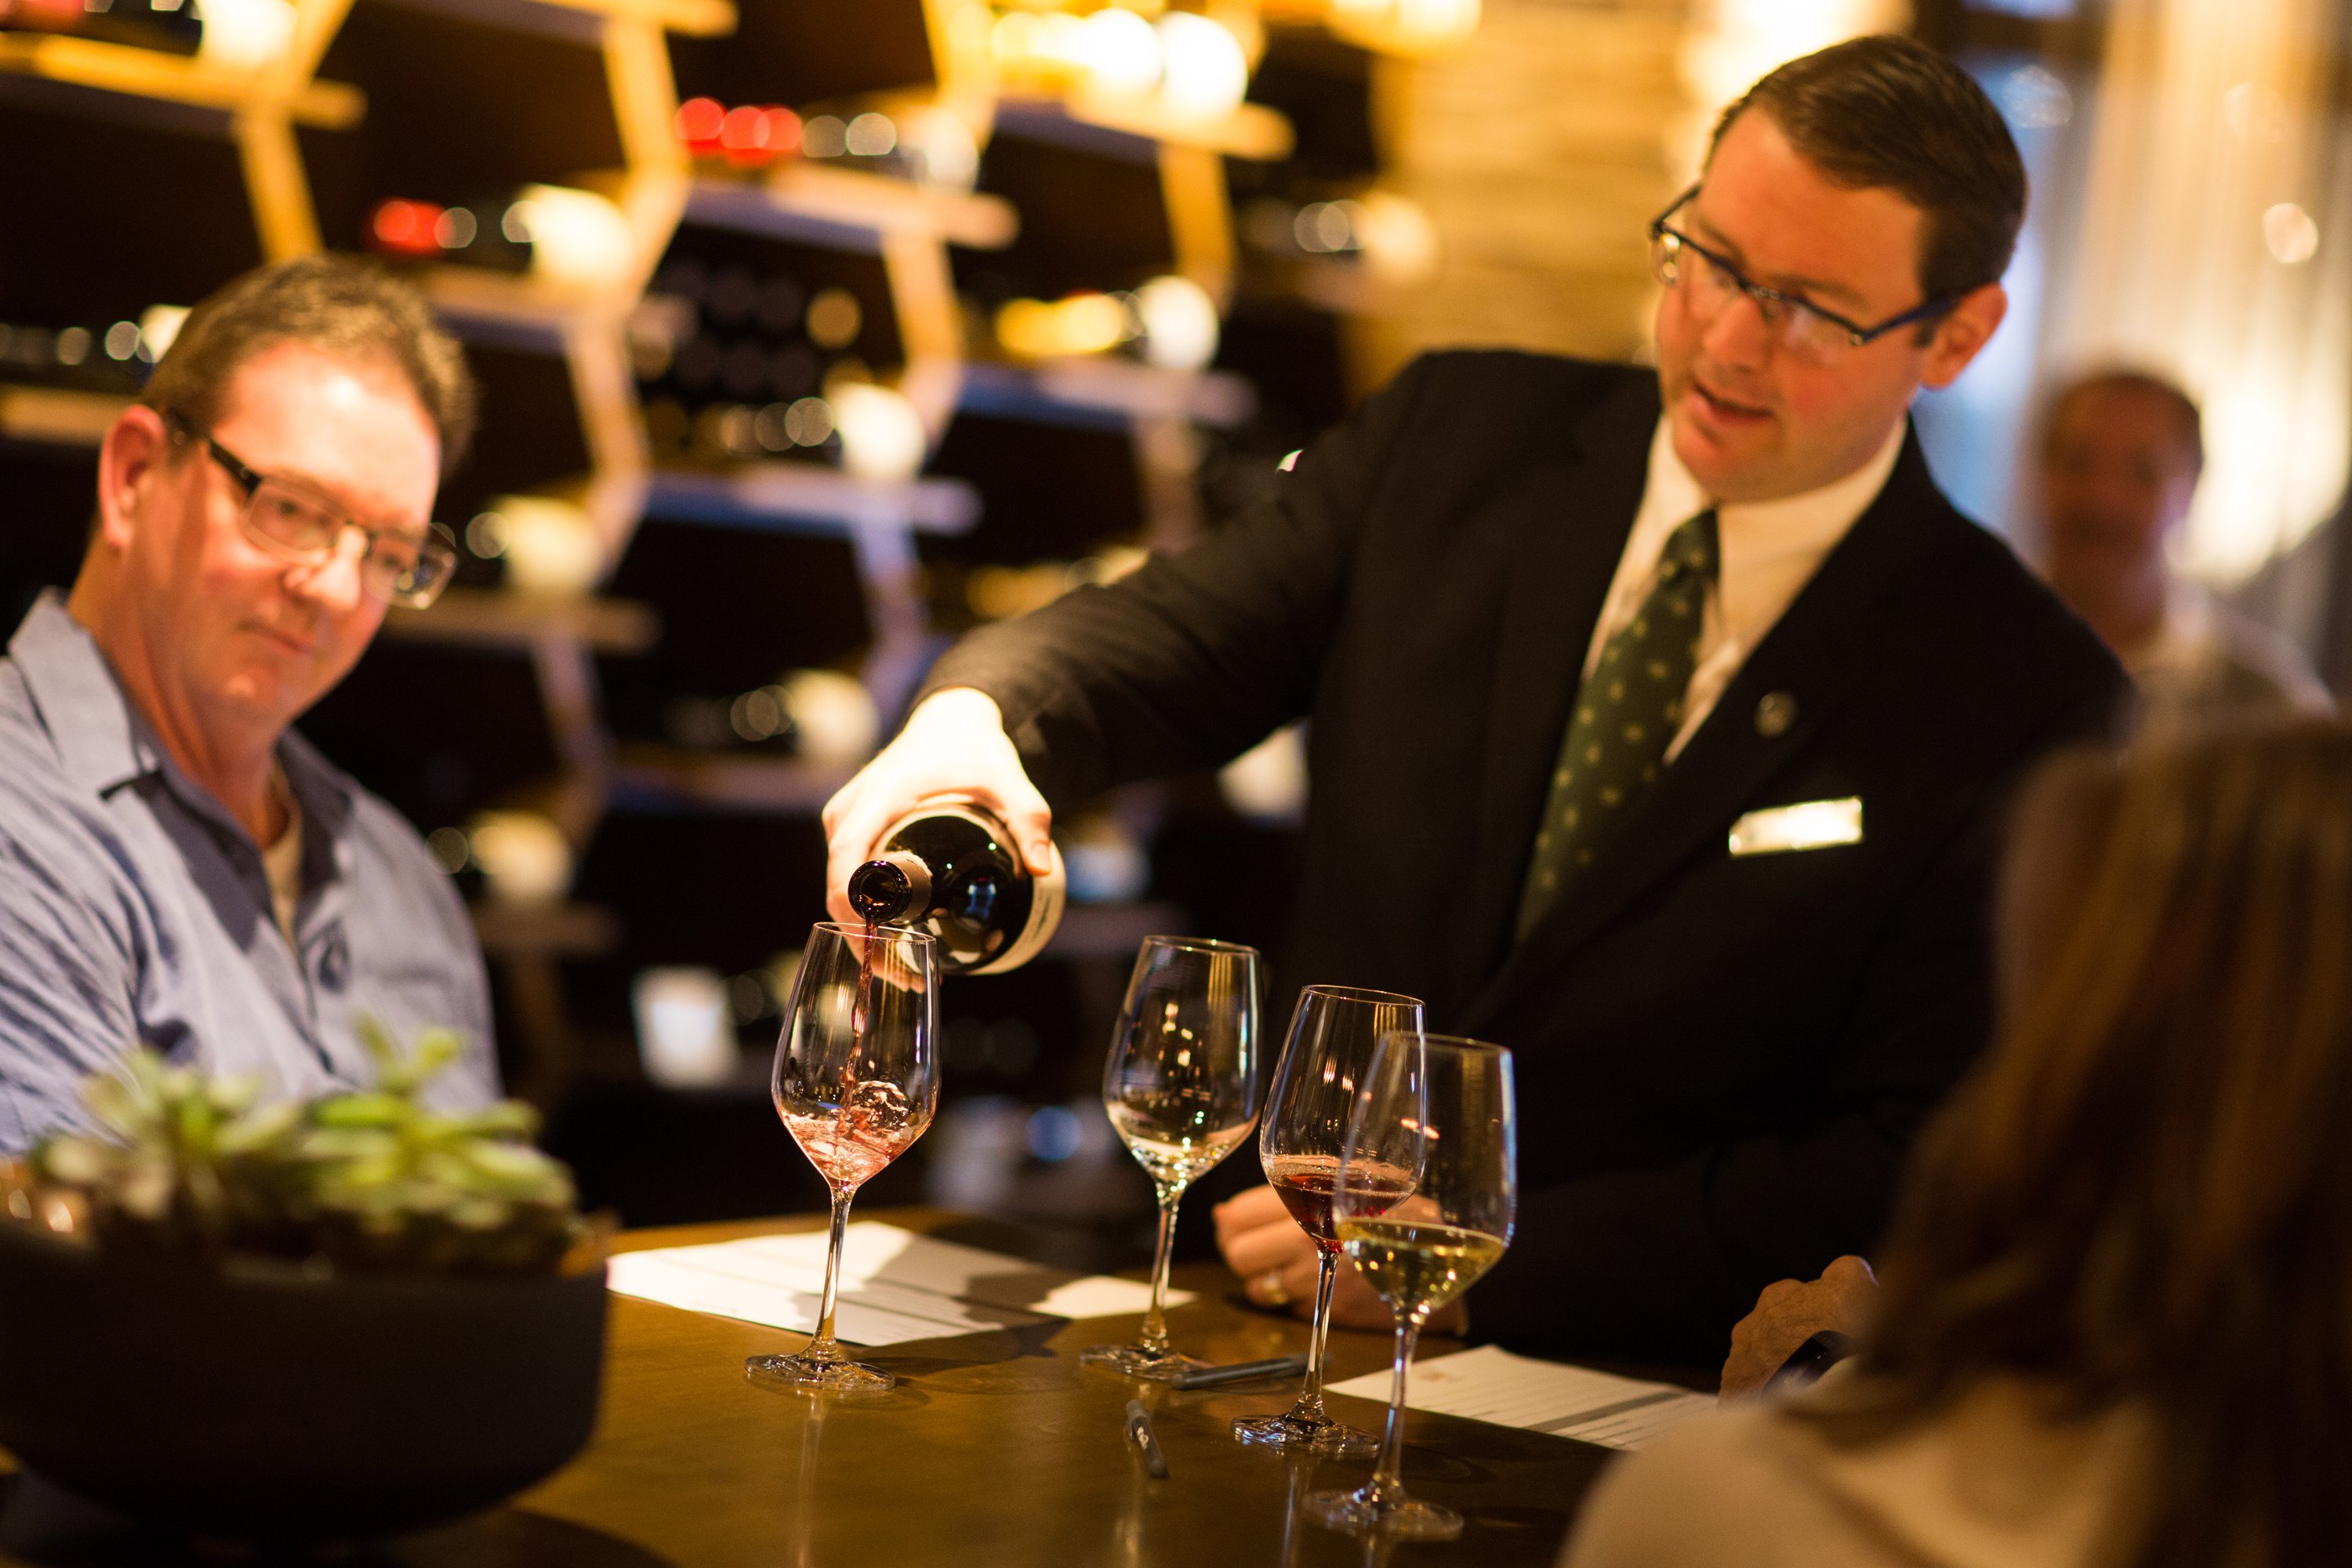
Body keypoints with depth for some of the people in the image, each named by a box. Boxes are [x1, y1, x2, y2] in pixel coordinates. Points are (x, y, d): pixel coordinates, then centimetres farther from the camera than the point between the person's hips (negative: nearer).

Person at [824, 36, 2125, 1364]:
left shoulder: (2027, 705, -6)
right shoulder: (1462, 439, 7)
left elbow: (1905, 1173, -8)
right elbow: (1170, 640, 3)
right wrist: (972, 716, -21)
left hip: (1638, 1424, -3)